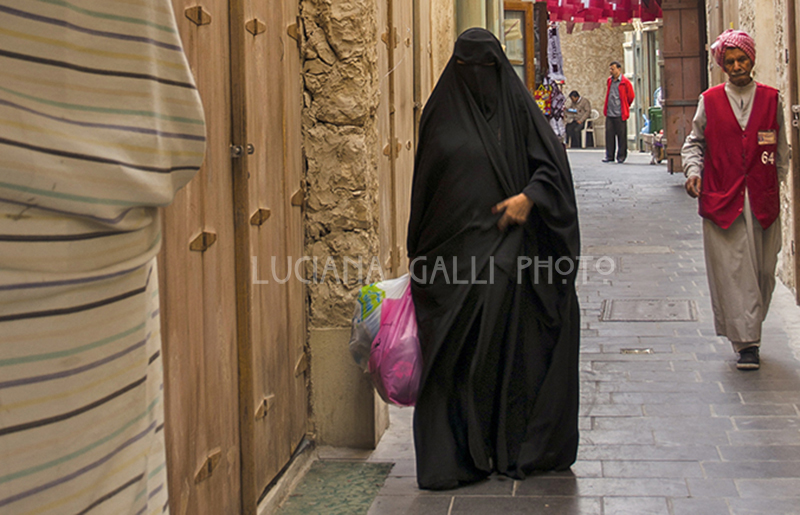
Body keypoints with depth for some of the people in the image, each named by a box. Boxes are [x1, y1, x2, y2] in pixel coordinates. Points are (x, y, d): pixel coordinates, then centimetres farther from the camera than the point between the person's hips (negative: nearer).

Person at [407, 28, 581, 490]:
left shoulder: (517, 106, 4)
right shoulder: (441, 114, 8)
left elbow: (553, 166, 2)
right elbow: (424, 186, 12)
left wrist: (529, 197, -17)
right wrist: (418, 252, 10)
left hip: (505, 245, -1)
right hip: (453, 251, 1)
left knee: (511, 347, 1)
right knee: (454, 357, 1)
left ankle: (515, 448, 13)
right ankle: (452, 456, 8)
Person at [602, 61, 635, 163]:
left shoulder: (625, 82, -5)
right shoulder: (610, 81, 13)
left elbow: (631, 96, 4)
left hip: (620, 114, -5)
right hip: (609, 114, 5)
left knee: (621, 136, 1)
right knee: (609, 135, 2)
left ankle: (621, 156, 8)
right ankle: (609, 156, 8)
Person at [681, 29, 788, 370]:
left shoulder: (771, 99, 8)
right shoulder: (709, 101, 5)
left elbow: (781, 148, 14)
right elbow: (694, 142, 11)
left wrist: (777, 183, 9)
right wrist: (693, 170, -6)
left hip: (762, 200, 2)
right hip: (721, 199, -2)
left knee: (762, 271, 6)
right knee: (731, 271, -6)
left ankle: (749, 332, 23)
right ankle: (746, 343, -3)